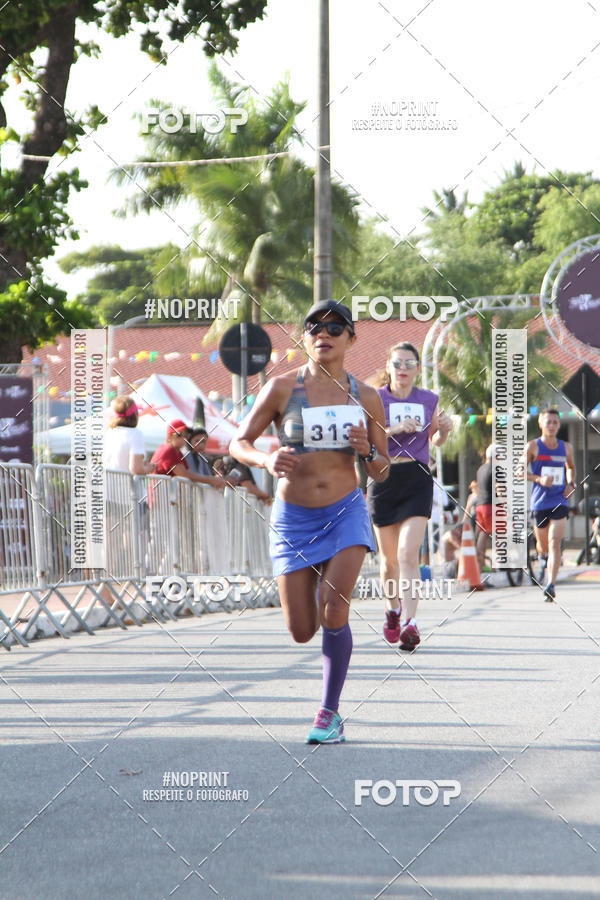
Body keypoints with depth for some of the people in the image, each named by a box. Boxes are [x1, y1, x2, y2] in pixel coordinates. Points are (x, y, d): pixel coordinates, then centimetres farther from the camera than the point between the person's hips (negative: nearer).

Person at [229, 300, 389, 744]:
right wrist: (266, 459, -21)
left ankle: (330, 714, -6)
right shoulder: (282, 388, -6)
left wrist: (367, 451, -16)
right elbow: (238, 443, 1)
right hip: (293, 519, 0)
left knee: (334, 609, -21)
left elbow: (382, 473, 7)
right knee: (302, 632, 1)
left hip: (346, 512, 0)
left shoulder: (366, 397, 0)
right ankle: (313, 583, 40)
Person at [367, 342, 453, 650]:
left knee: (408, 553, -15)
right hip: (383, 479, 0)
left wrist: (445, 429, 2)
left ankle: (410, 623, -23)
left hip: (417, 480, 0)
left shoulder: (429, 400, 9)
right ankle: (392, 609, 36)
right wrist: (395, 430, -20)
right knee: (389, 558, 9)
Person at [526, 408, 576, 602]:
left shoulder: (566, 448, 9)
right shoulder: (533, 446, -2)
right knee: (543, 545, 12)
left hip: (560, 501, 1)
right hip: (540, 503, -1)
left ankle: (551, 585, -22)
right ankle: (543, 557, 50)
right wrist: (539, 479, -19)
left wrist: (570, 483, 9)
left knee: (555, 542, -16)